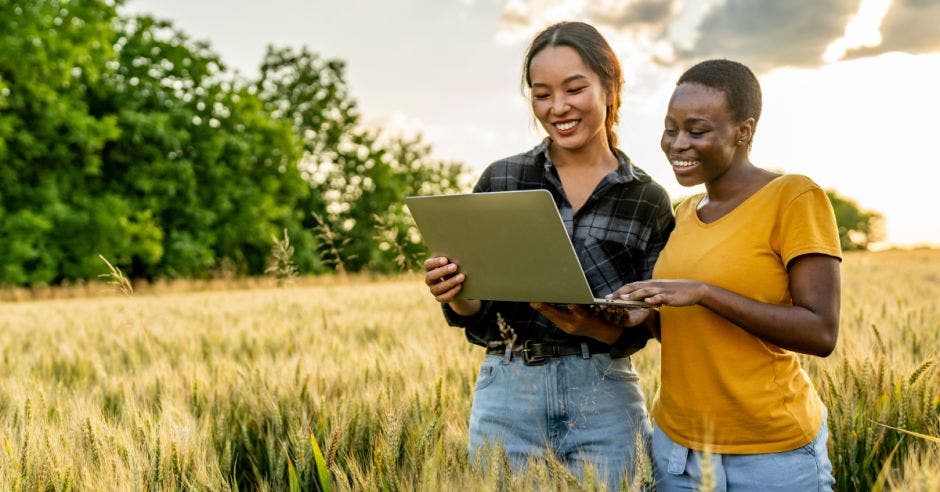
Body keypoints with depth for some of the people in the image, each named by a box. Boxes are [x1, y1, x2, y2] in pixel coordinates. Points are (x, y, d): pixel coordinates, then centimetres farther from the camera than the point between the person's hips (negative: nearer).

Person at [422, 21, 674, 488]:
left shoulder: (649, 200, -1)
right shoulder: (500, 180, 0)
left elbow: (638, 329, -1)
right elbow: (480, 316, 1)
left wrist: (591, 325, -21)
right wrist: (454, 293, -21)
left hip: (604, 399, 0)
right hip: (508, 393, 0)